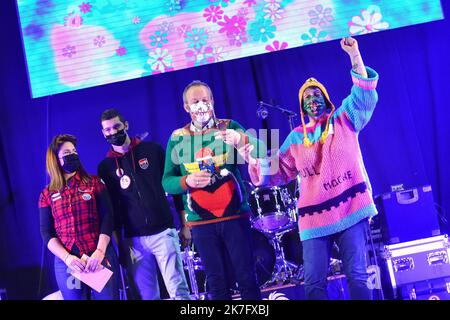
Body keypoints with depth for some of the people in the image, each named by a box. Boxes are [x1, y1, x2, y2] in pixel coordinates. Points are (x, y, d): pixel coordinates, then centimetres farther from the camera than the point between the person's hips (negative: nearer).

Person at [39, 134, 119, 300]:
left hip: (100, 257, -1)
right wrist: (67, 258, -12)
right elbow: (46, 233, 4)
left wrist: (100, 252, -16)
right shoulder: (47, 194, 7)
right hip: (66, 263, 1)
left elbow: (107, 218, -2)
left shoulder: (94, 183, 6)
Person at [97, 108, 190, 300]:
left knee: (179, 292, -8)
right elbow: (111, 207, 11)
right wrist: (118, 241, 4)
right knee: (147, 296, 2)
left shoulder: (152, 150, 6)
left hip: (163, 232, -2)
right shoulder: (106, 167, 10)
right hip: (133, 240, 2)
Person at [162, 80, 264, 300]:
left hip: (235, 216, -1)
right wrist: (187, 181, -16)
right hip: (200, 222, 1)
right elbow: (167, 182, 5)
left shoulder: (229, 128, 3)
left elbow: (261, 151, -10)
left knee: (247, 278, 1)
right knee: (217, 284, 8)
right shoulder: (177, 139, 6)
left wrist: (241, 139, -31)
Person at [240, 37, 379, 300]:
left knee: (357, 277, -4)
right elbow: (278, 171, 16)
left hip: (351, 209, -2)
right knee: (314, 284, -1)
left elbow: (364, 94, -4)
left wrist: (354, 55, -14)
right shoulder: (296, 138, 16)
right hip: (314, 216, 2)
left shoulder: (344, 119, 11)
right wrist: (254, 159, -4)